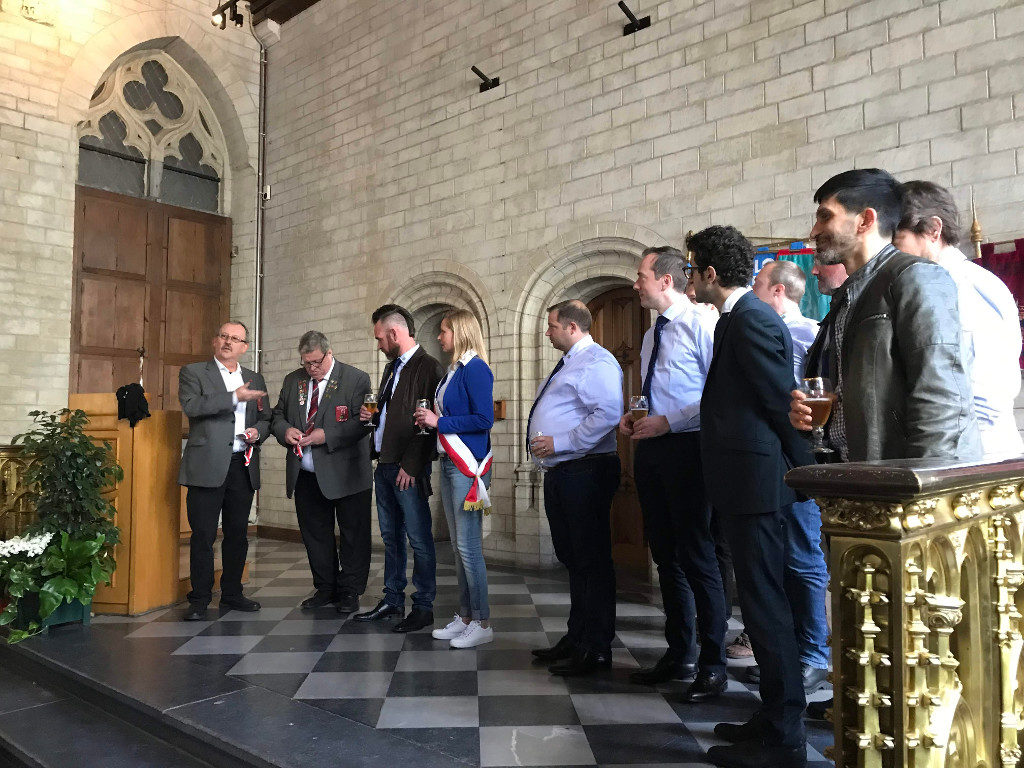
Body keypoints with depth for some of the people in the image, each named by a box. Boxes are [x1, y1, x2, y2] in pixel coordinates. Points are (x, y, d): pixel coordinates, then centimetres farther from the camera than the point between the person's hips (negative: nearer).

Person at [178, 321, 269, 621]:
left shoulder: (255, 379, 17)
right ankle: (199, 599, 9)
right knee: (203, 535, -1)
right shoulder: (193, 372, 4)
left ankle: (232, 593, 23)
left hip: (243, 466, 4)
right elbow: (190, 405, -14)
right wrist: (234, 397, -16)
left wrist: (257, 432, -1)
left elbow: (266, 418, 21)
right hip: (207, 466, -4)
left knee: (238, 534, 10)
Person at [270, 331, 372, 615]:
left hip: (345, 474, -5)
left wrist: (326, 435, -22)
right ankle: (325, 589, 28)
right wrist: (285, 430, -6)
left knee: (353, 534, 3)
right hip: (306, 475, 5)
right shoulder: (292, 381, 10)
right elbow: (278, 415, 17)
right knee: (315, 534, 13)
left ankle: (349, 592, 17)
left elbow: (361, 423, -13)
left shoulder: (357, 379, -7)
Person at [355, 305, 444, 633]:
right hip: (384, 466, 9)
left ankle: (423, 606, 9)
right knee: (391, 538, 15)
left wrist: (411, 466, -19)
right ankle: (392, 600, 26)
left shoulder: (428, 367, -11)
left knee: (419, 539, -1)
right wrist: (373, 417, 6)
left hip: (409, 469, -9)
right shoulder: (391, 367, 19)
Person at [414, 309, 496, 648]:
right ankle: (465, 617, 22)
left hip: (468, 465, -10)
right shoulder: (453, 370, 17)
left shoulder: (475, 368, -11)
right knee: (458, 545, 13)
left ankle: (482, 624, 4)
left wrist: (439, 422, -13)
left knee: (468, 544, -6)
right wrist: (431, 418, 5)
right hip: (449, 464, 10)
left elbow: (484, 419, -18)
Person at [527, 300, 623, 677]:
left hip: (585, 472, -11)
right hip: (559, 473, 11)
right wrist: (545, 445, 15)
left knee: (592, 561, -3)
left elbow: (608, 412, -26)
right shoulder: (568, 364, 21)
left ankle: (597, 650, 6)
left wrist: (559, 442, -22)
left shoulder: (596, 362, -11)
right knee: (571, 558, 17)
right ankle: (576, 639, 29)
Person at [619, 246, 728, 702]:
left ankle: (712, 665, 11)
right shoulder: (651, 335, 18)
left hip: (685, 448, -9)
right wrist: (634, 419, 7)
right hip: (651, 449, 9)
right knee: (665, 556, 14)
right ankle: (678, 654, 27)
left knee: (696, 556, -3)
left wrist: (669, 421, -18)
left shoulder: (701, 326, -9)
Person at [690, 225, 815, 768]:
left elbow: (784, 400, -17)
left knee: (766, 606, -2)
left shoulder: (750, 320, -15)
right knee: (763, 604, 17)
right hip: (747, 484, 11)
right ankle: (774, 719, 31)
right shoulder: (740, 318, 16)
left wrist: (806, 473, -10)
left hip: (757, 484, -11)